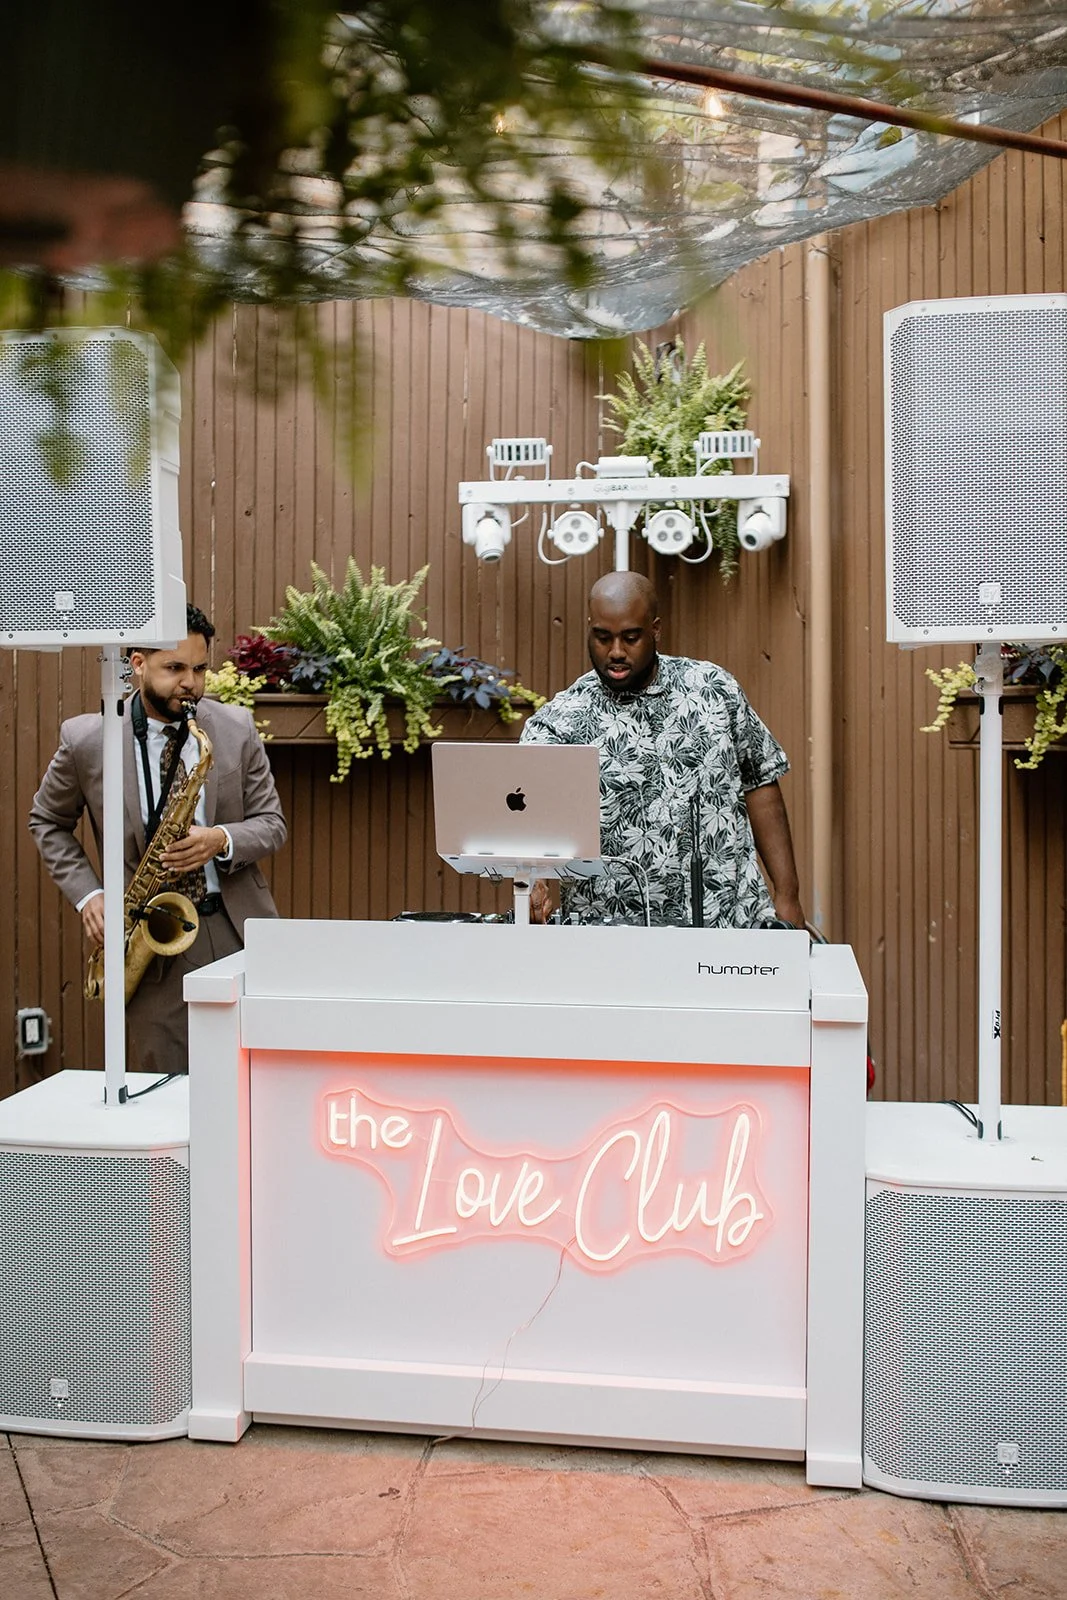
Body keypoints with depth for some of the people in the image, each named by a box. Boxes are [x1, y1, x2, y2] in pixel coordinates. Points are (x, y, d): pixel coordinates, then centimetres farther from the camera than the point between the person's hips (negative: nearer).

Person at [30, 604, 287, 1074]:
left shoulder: (237, 728, -1)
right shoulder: (85, 739, -4)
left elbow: (271, 823, 4)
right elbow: (47, 822, 11)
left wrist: (222, 840, -18)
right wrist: (87, 896, -2)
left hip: (237, 930, 1)